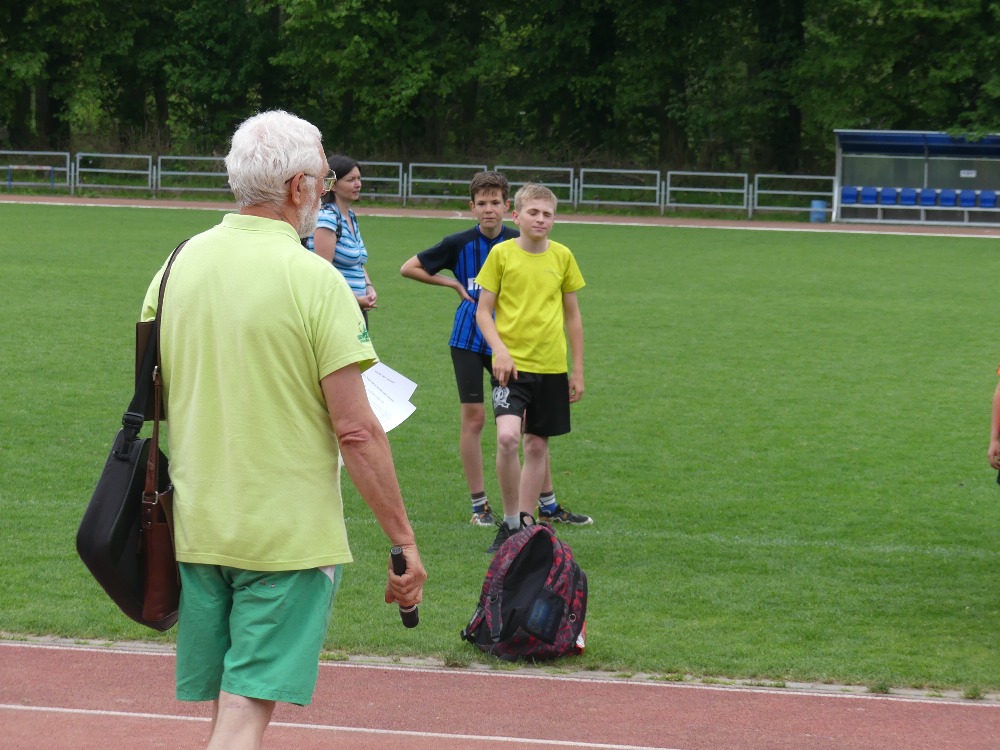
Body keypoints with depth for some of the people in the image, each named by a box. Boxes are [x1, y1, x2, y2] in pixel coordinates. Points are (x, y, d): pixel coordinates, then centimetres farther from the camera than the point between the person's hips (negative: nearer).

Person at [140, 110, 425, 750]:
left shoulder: (179, 265, 4)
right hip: (288, 533, -6)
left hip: (196, 528, 6)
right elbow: (356, 431, -15)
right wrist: (405, 543, -9)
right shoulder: (315, 281, -13)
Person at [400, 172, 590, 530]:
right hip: (468, 340, -1)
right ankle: (479, 504, 9)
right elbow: (409, 268, 5)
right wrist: (452, 283, -1)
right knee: (473, 417, -1)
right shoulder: (459, 243, -4)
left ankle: (548, 504, 10)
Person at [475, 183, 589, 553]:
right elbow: (483, 311, 1)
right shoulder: (501, 254, -2)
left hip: (551, 367, 3)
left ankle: (524, 523, 20)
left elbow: (572, 315, 13)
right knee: (507, 437, -20)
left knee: (537, 445, 8)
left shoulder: (562, 256, 5)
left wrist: (578, 370, 12)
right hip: (512, 363, -3)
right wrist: (499, 349, -16)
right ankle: (509, 522, -6)